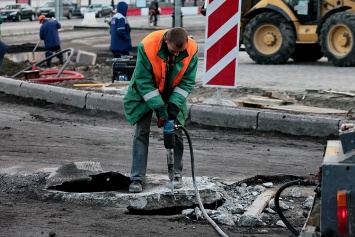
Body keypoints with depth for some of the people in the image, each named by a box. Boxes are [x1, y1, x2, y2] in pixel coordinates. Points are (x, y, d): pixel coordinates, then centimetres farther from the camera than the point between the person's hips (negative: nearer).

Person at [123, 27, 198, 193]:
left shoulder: (192, 50, -24)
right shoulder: (147, 46, -33)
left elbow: (187, 82, -14)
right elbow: (144, 81, -26)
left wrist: (174, 105, -25)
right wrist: (159, 108, -29)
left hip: (172, 96, 3)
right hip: (145, 94, -2)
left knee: (176, 133, 2)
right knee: (142, 132, -7)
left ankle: (177, 174, 17)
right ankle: (137, 178, -5)